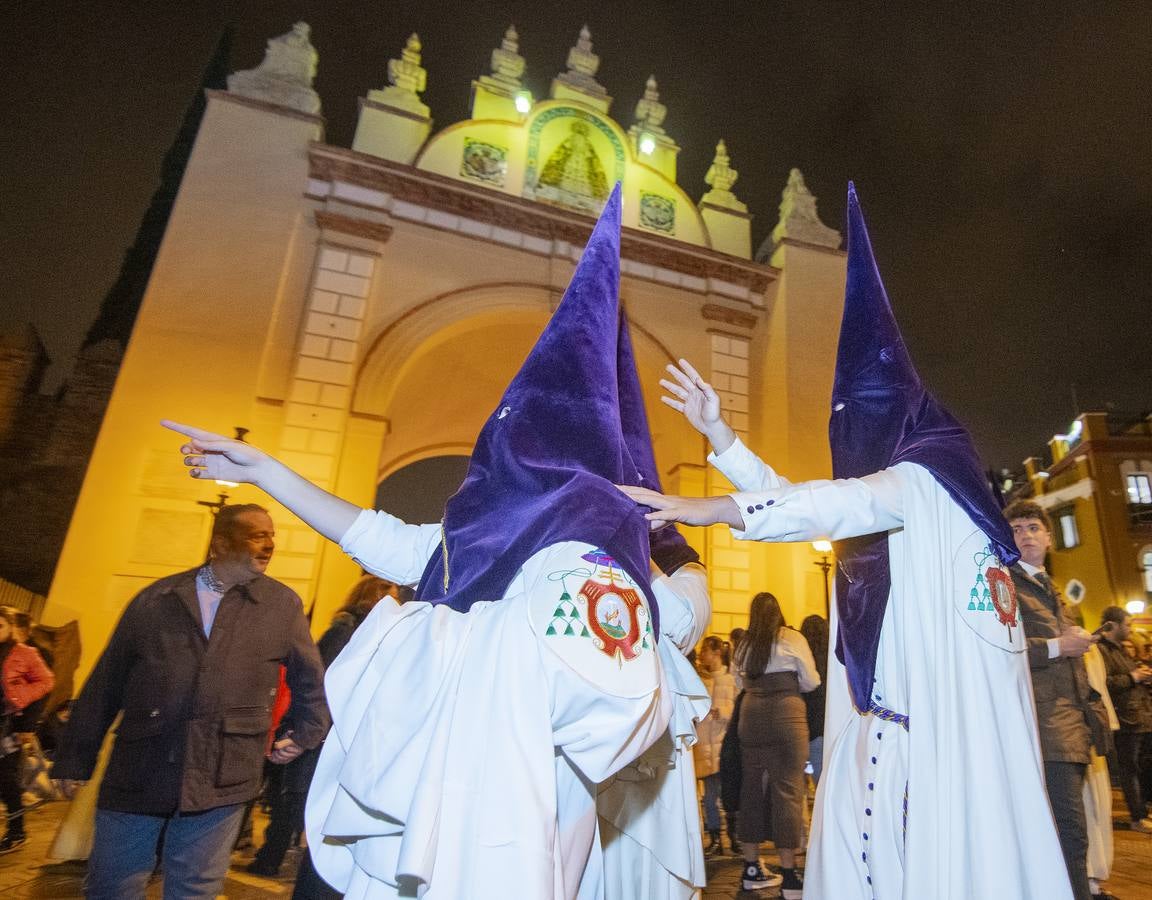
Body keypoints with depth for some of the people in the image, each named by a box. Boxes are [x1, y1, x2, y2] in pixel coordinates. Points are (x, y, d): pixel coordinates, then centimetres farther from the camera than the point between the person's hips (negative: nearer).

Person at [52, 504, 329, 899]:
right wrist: (76, 757, 7)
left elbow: (310, 678, 13)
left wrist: (303, 734, 14)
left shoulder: (283, 604, 2)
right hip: (136, 774, 1)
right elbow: (106, 681, 7)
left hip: (220, 782, -1)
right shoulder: (156, 598, 3)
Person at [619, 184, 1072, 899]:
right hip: (884, 698, 8)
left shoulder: (933, 468, -9)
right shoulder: (879, 483, 16)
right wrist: (716, 430, 10)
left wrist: (716, 509, -36)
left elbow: (848, 504, -27)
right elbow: (792, 500, 16)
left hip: (950, 686, -8)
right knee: (865, 840, 8)